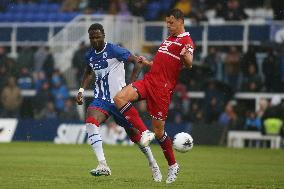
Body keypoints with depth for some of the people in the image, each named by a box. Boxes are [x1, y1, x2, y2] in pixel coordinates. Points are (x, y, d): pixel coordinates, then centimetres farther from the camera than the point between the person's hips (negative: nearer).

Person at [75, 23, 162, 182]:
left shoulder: (114, 50, -14)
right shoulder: (90, 55, 6)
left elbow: (138, 62, -14)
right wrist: (82, 90, 14)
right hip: (101, 99, 5)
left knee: (134, 133, 4)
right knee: (91, 123, -24)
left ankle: (153, 164, 28)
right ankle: (103, 166, -28)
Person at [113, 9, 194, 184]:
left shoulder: (186, 41, -6)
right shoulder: (169, 38, 23)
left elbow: (189, 64, -24)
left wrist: (186, 56, -45)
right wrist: (148, 62, 27)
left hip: (163, 87, -8)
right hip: (149, 80, 8)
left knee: (158, 129, -4)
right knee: (119, 98, -15)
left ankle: (173, 165, 15)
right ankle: (144, 134, -10)